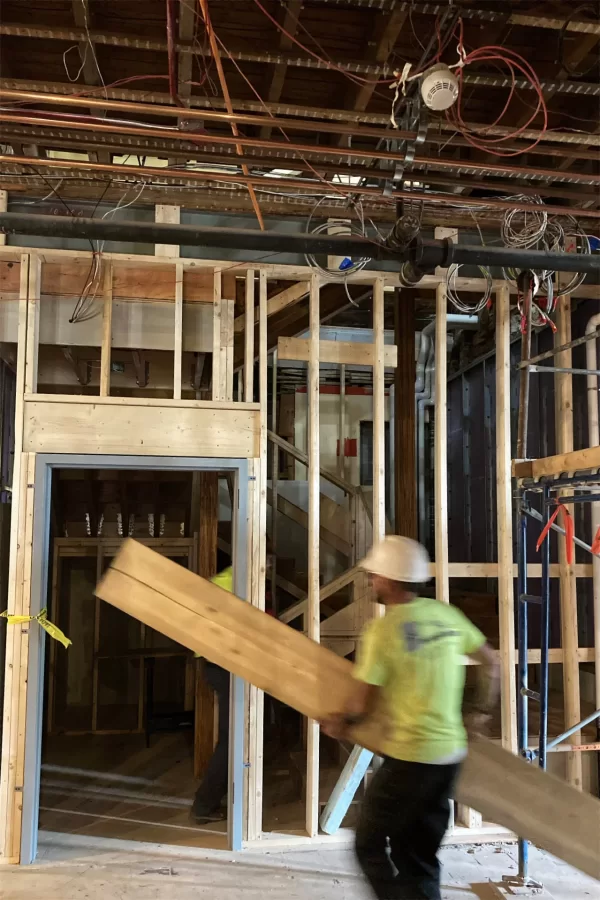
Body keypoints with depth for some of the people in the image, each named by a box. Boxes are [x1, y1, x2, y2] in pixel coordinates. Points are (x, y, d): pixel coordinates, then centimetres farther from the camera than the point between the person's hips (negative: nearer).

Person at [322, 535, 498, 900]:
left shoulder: (382, 629, -17)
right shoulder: (447, 614, 1)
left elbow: (363, 703, -11)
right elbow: (490, 663, 12)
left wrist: (341, 722, 9)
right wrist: (481, 711, 25)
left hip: (409, 757, -7)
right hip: (450, 752, 7)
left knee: (370, 845, 10)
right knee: (419, 855, 19)